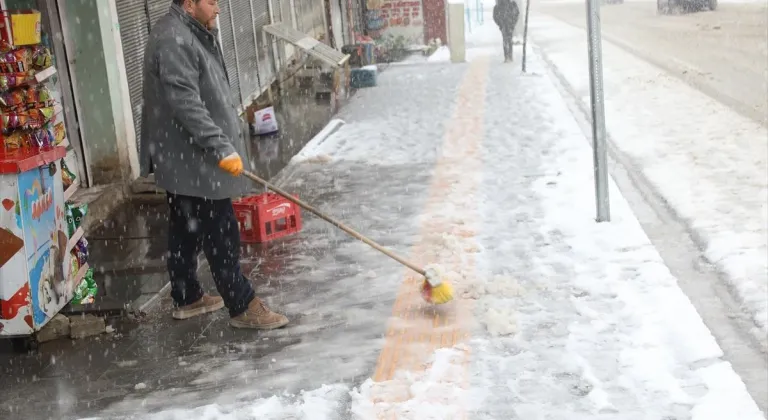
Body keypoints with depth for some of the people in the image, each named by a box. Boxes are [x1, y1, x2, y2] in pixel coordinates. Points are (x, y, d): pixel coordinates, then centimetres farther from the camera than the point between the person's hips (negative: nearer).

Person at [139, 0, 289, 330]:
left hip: (183, 157, 11)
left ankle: (187, 298, 29)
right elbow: (186, 104, -28)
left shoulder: (188, 35, 15)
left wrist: (222, 144, 29)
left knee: (186, 231, 18)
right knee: (220, 233, -5)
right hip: (191, 159, -11)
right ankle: (242, 306, 3)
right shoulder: (173, 40, -20)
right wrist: (222, 148, -28)